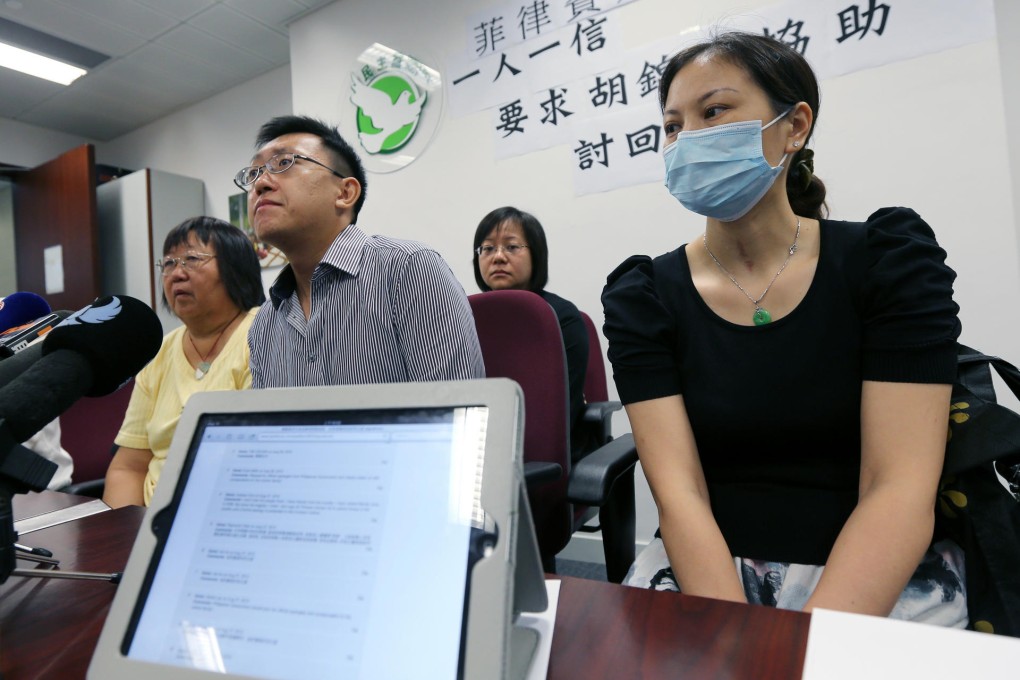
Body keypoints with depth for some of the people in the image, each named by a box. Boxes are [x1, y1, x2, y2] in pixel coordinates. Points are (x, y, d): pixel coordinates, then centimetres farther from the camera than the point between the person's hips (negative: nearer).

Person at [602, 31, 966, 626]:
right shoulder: (643, 295, -3)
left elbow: (900, 489, -12)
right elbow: (678, 491, -10)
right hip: (709, 572, 1)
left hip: (880, 587, 0)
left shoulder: (890, 258, -4)